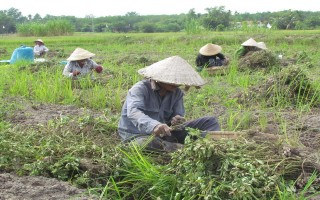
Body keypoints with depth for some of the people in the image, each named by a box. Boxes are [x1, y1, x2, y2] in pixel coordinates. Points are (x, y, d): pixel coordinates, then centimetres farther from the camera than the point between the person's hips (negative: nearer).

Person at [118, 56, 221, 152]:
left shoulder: (176, 93, 3)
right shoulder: (140, 89, -18)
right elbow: (133, 112, -37)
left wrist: (176, 121, -25)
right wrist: (154, 125, -58)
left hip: (164, 133, 6)